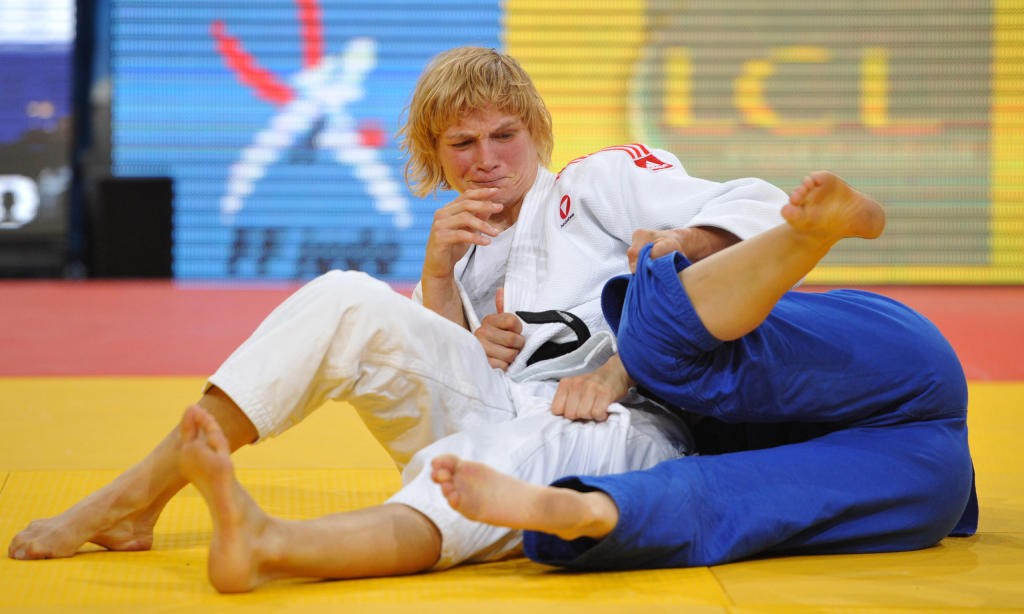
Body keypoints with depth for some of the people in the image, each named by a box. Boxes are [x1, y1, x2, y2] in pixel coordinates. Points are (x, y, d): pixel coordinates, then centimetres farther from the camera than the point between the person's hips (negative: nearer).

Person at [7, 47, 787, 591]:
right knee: (348, 300, -13)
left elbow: (758, 208, 2)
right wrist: (437, 276, 3)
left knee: (512, 453, -42)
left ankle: (277, 545, -68)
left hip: (621, 426, -5)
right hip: (492, 414, 5)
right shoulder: (469, 253, 25)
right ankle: (134, 498, -17)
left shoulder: (600, 180, 11)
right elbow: (428, 379, 15)